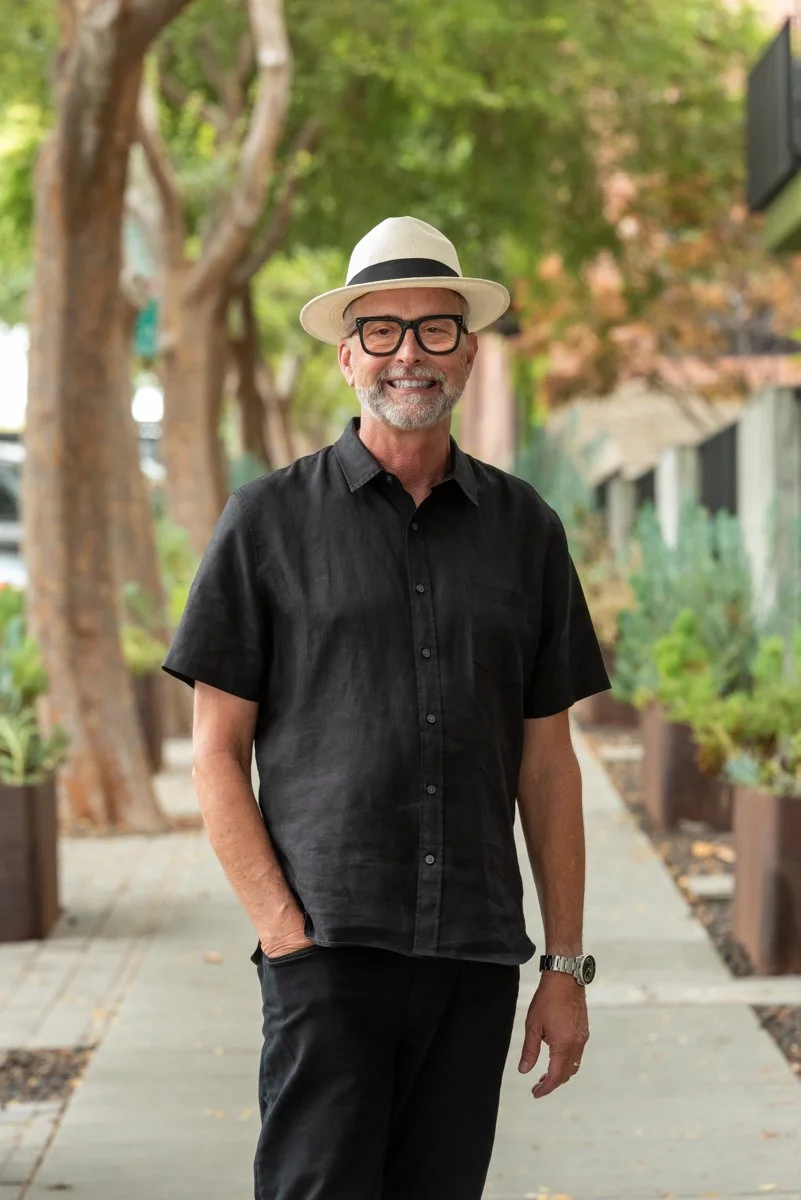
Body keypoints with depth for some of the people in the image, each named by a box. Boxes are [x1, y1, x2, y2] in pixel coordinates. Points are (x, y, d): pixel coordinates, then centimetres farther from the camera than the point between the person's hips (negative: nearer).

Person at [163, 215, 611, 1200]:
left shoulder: (524, 528, 12)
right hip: (330, 945, -3)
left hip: (477, 955, 3)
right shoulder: (271, 519, 4)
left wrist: (566, 965, 9)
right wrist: (282, 930, -8)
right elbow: (216, 755, 2)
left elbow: (547, 762, 13)